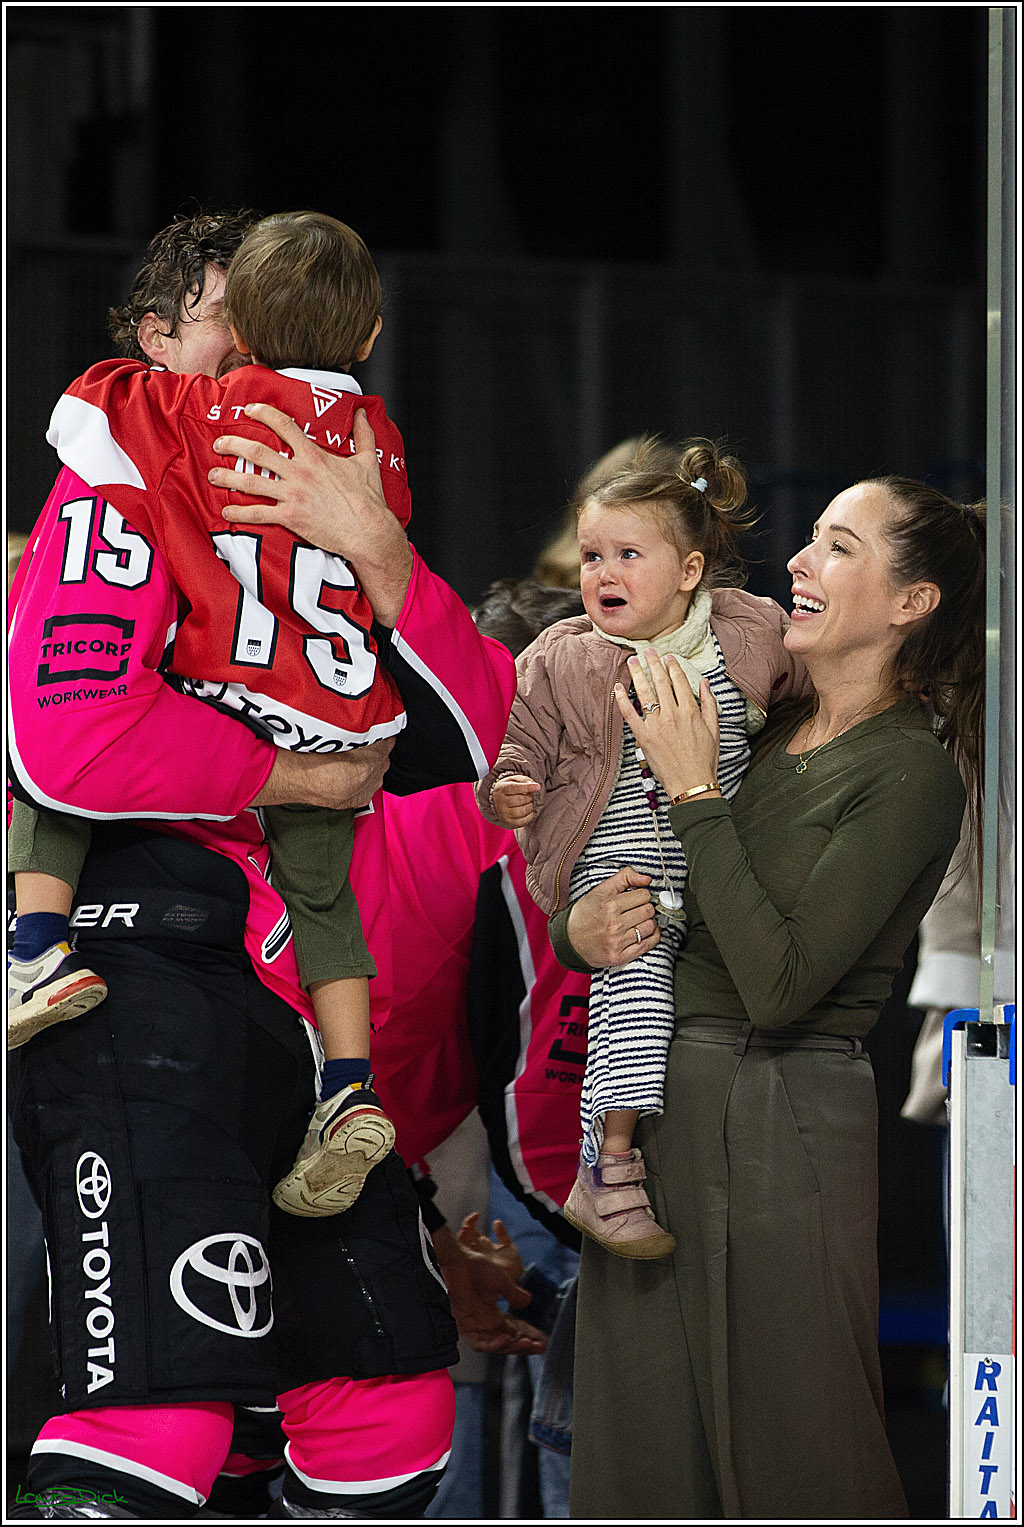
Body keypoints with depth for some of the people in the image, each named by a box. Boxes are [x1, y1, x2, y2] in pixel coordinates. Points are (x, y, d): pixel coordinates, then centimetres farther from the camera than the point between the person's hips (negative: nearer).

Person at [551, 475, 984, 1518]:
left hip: (784, 1123, -7)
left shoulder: (912, 773, -10)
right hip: (654, 1104, 7)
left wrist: (694, 792, -15)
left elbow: (779, 983, -20)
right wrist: (578, 930, -5)